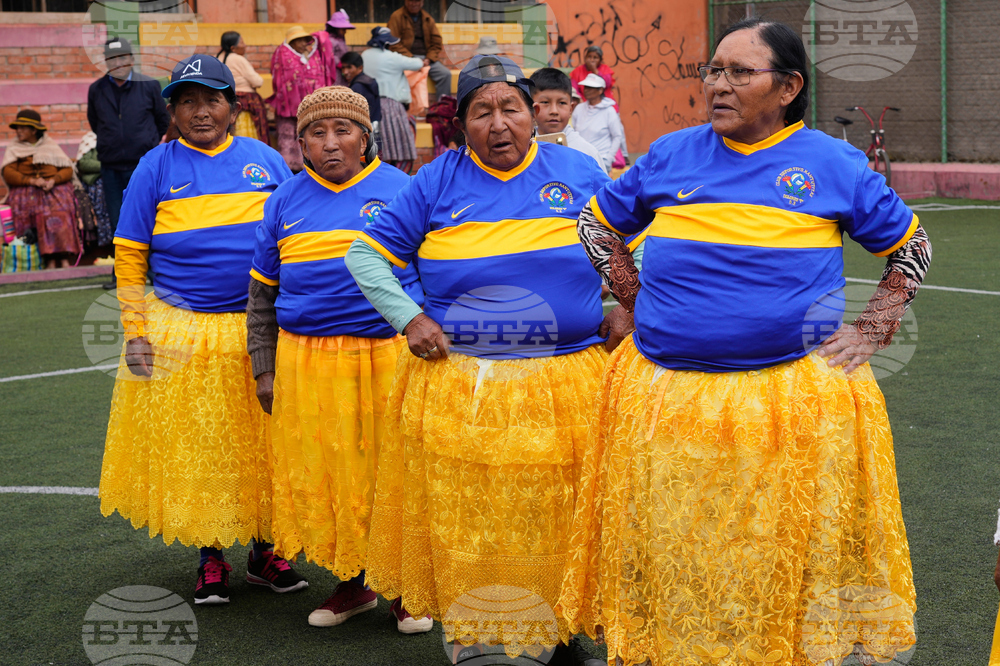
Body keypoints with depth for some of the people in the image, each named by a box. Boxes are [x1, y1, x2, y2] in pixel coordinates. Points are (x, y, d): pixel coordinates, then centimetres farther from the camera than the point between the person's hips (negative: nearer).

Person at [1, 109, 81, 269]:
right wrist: (32, 181, -13)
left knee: (59, 212, -33)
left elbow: (67, 170, 10)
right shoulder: (13, 150, 19)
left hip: (55, 188, 0)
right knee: (43, 213, -32)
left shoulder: (51, 146, 20)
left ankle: (64, 258, -41)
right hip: (25, 191, 0)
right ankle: (50, 260, -39)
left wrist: (53, 181, -11)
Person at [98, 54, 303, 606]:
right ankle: (209, 559, 20)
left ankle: (263, 551, 22)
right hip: (180, 335, -1)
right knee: (194, 450, 6)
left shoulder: (266, 161, 5)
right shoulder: (156, 167, 1)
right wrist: (135, 332, -4)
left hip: (261, 333, 1)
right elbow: (130, 256, 1)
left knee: (262, 446, 7)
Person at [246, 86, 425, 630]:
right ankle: (351, 584, 25)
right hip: (305, 363, 3)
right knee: (322, 474, 8)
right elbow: (261, 295, 14)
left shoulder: (401, 192, 1)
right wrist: (264, 370, 9)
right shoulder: (285, 202, 9)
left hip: (389, 359, -3)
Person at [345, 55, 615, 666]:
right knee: (466, 529, 5)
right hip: (457, 390, 0)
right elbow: (366, 255, 6)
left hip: (564, 386, 1)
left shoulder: (579, 173, 4)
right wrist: (408, 318, -4)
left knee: (562, 524, 9)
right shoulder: (436, 182, 2)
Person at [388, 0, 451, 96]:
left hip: (427, 58, 4)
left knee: (445, 73, -19)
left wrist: (428, 59, -3)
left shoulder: (428, 19, 17)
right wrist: (412, 59, -13)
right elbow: (394, 44, -4)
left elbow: (437, 42, 16)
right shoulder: (396, 17, 3)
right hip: (406, 58, -4)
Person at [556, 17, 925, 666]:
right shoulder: (670, 155, 7)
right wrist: (636, 302, 11)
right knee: (674, 567, 9)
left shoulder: (834, 163, 1)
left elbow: (911, 244, 12)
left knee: (777, 563, 6)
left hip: (789, 400, -2)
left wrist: (871, 333, 3)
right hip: (666, 396, 2)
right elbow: (597, 222, 21)